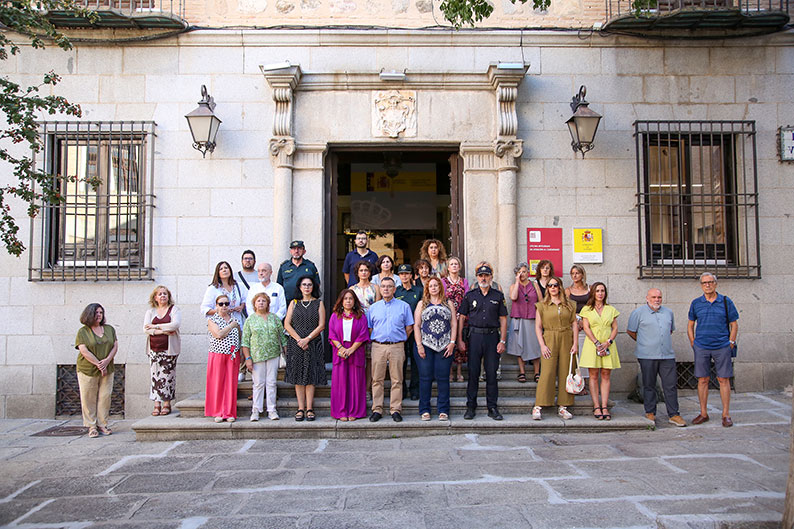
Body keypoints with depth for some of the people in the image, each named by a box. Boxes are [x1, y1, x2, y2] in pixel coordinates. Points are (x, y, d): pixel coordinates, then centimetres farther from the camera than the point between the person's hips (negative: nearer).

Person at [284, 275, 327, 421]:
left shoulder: (318, 303, 6)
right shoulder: (294, 303, 9)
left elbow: (321, 326, -2)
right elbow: (287, 324, 2)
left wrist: (307, 339, -12)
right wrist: (299, 339, -10)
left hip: (313, 344, -1)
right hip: (295, 344, 1)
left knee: (310, 376, -1)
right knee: (298, 376, 2)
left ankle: (309, 409, 4)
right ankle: (301, 408, 8)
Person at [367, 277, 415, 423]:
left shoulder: (404, 306, 7)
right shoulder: (373, 307, 13)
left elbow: (409, 327, 9)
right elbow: (369, 328, 15)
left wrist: (400, 340, 6)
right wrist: (375, 340, 7)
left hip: (397, 347, -1)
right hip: (378, 346, 2)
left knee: (397, 380, 0)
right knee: (377, 379, 2)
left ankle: (395, 409, 7)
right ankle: (377, 410, 8)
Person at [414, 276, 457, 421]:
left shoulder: (448, 304, 13)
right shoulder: (422, 304, 12)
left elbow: (454, 324, 7)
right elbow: (416, 326, 5)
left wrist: (452, 343, -5)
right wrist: (419, 345, -5)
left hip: (444, 346, 0)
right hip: (425, 345, 0)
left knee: (443, 378, 0)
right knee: (425, 377, 0)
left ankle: (443, 410, 8)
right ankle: (424, 410, 8)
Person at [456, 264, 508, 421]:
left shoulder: (498, 296, 7)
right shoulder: (470, 295, 6)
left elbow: (503, 319, 6)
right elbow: (462, 317, 7)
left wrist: (502, 341, -1)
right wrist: (460, 339, 0)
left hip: (492, 336, 0)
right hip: (475, 336, 0)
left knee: (492, 373, 3)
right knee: (473, 372, 2)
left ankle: (492, 408, 12)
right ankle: (471, 406, 12)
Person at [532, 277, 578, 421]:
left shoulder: (569, 305, 10)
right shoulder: (542, 305, 4)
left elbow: (574, 324, 7)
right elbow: (538, 326, 1)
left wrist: (575, 343, -2)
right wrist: (542, 345, -8)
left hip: (566, 341, 3)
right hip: (549, 340, -2)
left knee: (565, 373, 3)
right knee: (547, 373, -10)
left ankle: (563, 407, 11)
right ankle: (537, 407, -7)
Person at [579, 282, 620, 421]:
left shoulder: (611, 309, 12)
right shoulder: (587, 309, 6)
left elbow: (615, 328, 7)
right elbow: (586, 328, -2)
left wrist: (608, 342, -9)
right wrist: (597, 343, -12)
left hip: (608, 345, 2)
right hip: (592, 345, -2)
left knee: (606, 375, 1)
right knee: (594, 375, -2)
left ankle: (604, 407, 2)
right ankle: (596, 407, 0)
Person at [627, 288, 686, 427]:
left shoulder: (668, 312, 14)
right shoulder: (638, 312, -1)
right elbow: (630, 331, 4)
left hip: (667, 355, 3)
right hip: (647, 356, -3)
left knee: (670, 385, 2)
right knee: (649, 385, 4)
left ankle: (674, 415, 8)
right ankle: (650, 412, 15)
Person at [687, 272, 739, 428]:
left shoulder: (726, 301, 3)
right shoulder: (696, 303, 6)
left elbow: (734, 324, 6)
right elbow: (690, 325, 14)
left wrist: (731, 343, -1)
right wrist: (693, 344, 7)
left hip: (722, 347, -1)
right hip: (702, 348, 1)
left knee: (723, 380, 1)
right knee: (702, 380, 4)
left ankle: (726, 415, 10)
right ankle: (703, 413, 13)